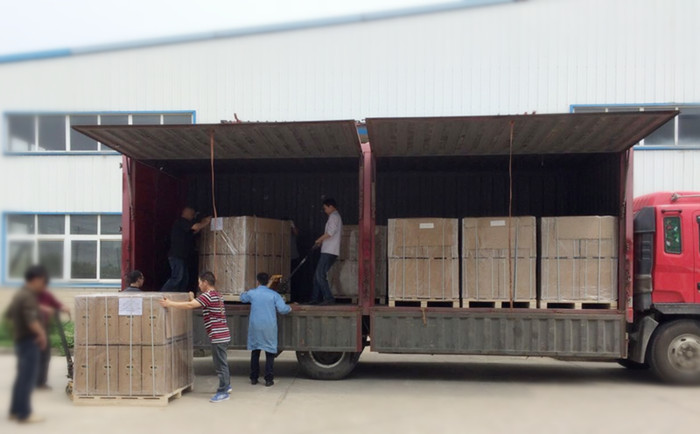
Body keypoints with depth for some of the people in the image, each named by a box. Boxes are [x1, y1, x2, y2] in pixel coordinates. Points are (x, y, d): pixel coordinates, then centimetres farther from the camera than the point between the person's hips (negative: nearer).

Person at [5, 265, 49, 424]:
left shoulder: (19, 294, 12)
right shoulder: (28, 297, -19)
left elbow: (9, 314, 23)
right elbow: (32, 321, -27)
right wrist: (42, 334, -14)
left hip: (20, 339, 10)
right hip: (29, 341, -10)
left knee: (22, 376, 16)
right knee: (28, 377, -4)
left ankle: (15, 410, 24)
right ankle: (24, 414, 1)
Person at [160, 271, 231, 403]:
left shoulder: (208, 296, -15)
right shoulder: (217, 295, 16)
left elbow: (190, 305, -24)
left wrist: (169, 303, -22)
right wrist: (193, 299, 10)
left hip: (218, 336, -10)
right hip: (223, 335, 10)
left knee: (220, 364, -2)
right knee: (222, 362, 21)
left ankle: (223, 392, 4)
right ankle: (226, 385, 34)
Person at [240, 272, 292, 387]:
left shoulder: (252, 293, 2)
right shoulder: (274, 294, -3)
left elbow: (242, 298, 24)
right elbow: (282, 309, -10)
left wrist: (245, 292, 46)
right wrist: (289, 308, 12)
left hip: (255, 327, 2)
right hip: (269, 328, -2)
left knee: (255, 352, 13)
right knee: (270, 353, 4)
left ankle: (254, 378, 17)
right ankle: (269, 379, 1)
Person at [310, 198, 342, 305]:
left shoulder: (334, 216, -7)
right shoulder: (336, 217, 24)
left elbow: (330, 232, -18)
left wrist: (319, 240, -5)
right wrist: (321, 242, 18)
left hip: (329, 251, -10)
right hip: (329, 251, 10)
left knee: (320, 275, -13)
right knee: (318, 275, 10)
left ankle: (328, 298, -14)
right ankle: (316, 298, 12)